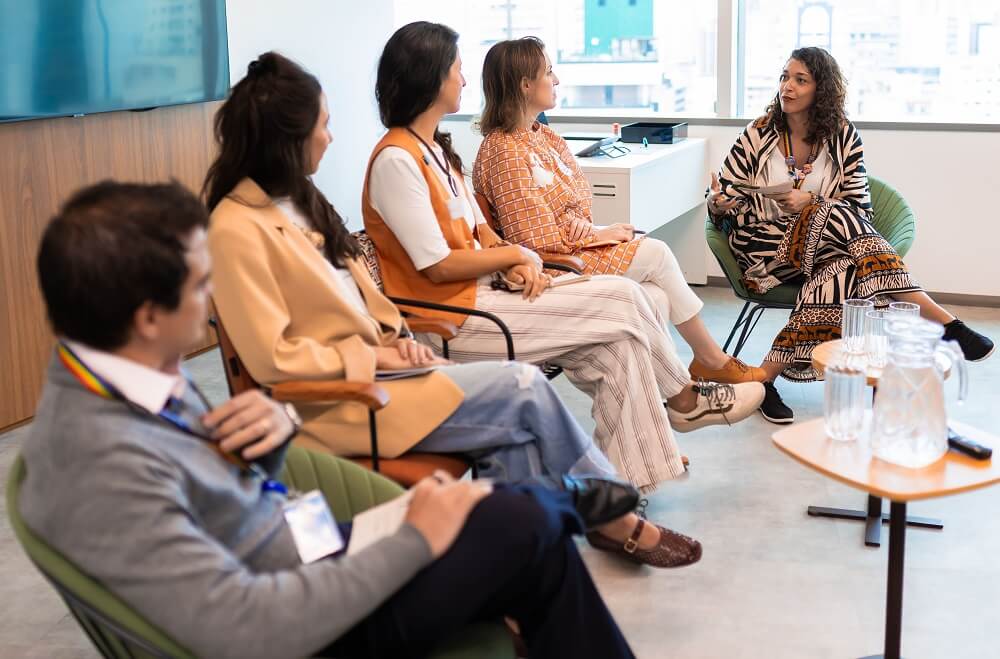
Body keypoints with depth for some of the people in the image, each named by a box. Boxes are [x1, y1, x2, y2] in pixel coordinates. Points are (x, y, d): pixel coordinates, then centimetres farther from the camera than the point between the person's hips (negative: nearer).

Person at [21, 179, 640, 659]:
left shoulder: (126, 376, -2)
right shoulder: (105, 465, -30)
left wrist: (275, 423, -10)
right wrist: (415, 540, -22)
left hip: (307, 558, 8)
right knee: (528, 526, -11)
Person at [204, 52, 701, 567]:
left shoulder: (295, 200, 12)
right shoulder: (238, 228, -16)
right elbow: (271, 357, -19)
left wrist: (394, 336, 2)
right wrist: (373, 355, -14)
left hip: (372, 364, 8)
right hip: (336, 397, -8)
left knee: (516, 436, -15)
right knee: (524, 388, -10)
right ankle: (617, 520, 10)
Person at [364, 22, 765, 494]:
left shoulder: (433, 148, 14)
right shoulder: (396, 159, -17)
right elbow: (438, 266, -19)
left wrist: (518, 264, -6)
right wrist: (515, 255, -7)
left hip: (481, 291, 9)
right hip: (452, 316, -9)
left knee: (614, 344, -9)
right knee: (622, 304, -9)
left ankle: (629, 481, -5)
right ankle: (684, 399, 15)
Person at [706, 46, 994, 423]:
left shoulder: (844, 137, 5)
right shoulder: (759, 133, 3)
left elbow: (861, 209, 2)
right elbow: (725, 198, 6)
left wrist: (811, 203, -15)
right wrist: (720, 203, -19)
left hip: (822, 246, 2)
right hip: (762, 247, -2)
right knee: (841, 218, -30)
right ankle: (946, 324, -34)